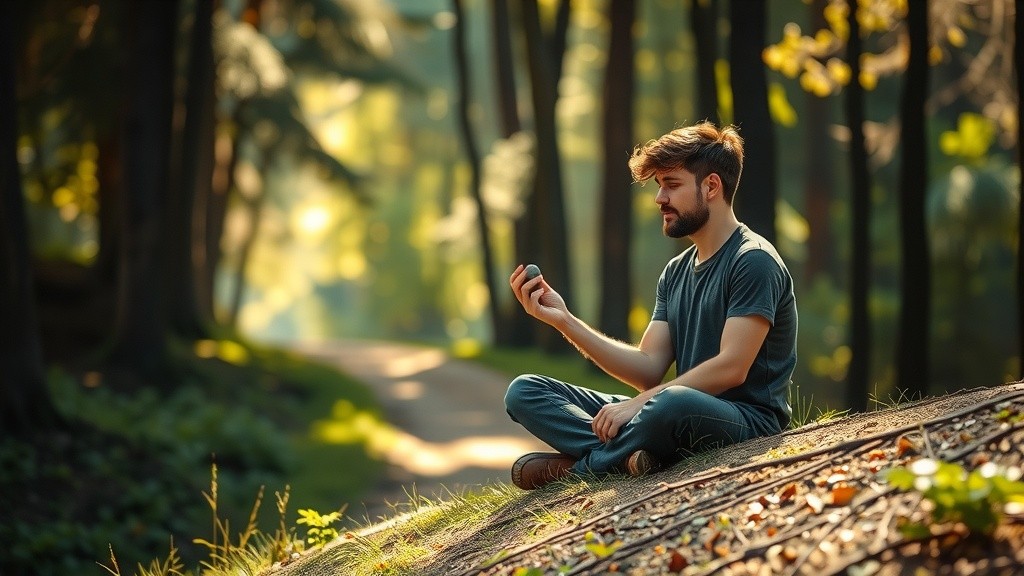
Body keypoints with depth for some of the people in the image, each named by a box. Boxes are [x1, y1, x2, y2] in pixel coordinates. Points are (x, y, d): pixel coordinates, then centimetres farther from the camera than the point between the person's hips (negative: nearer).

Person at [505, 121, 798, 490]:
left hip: (746, 420, -8)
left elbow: (731, 368, -18)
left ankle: (577, 467, -17)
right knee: (524, 391, 1)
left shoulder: (753, 261, -8)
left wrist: (638, 403, -20)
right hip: (682, 413, 8)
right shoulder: (676, 272, 17)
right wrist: (564, 321, -1)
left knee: (670, 403, -44)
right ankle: (623, 455, -25)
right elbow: (650, 368, 8)